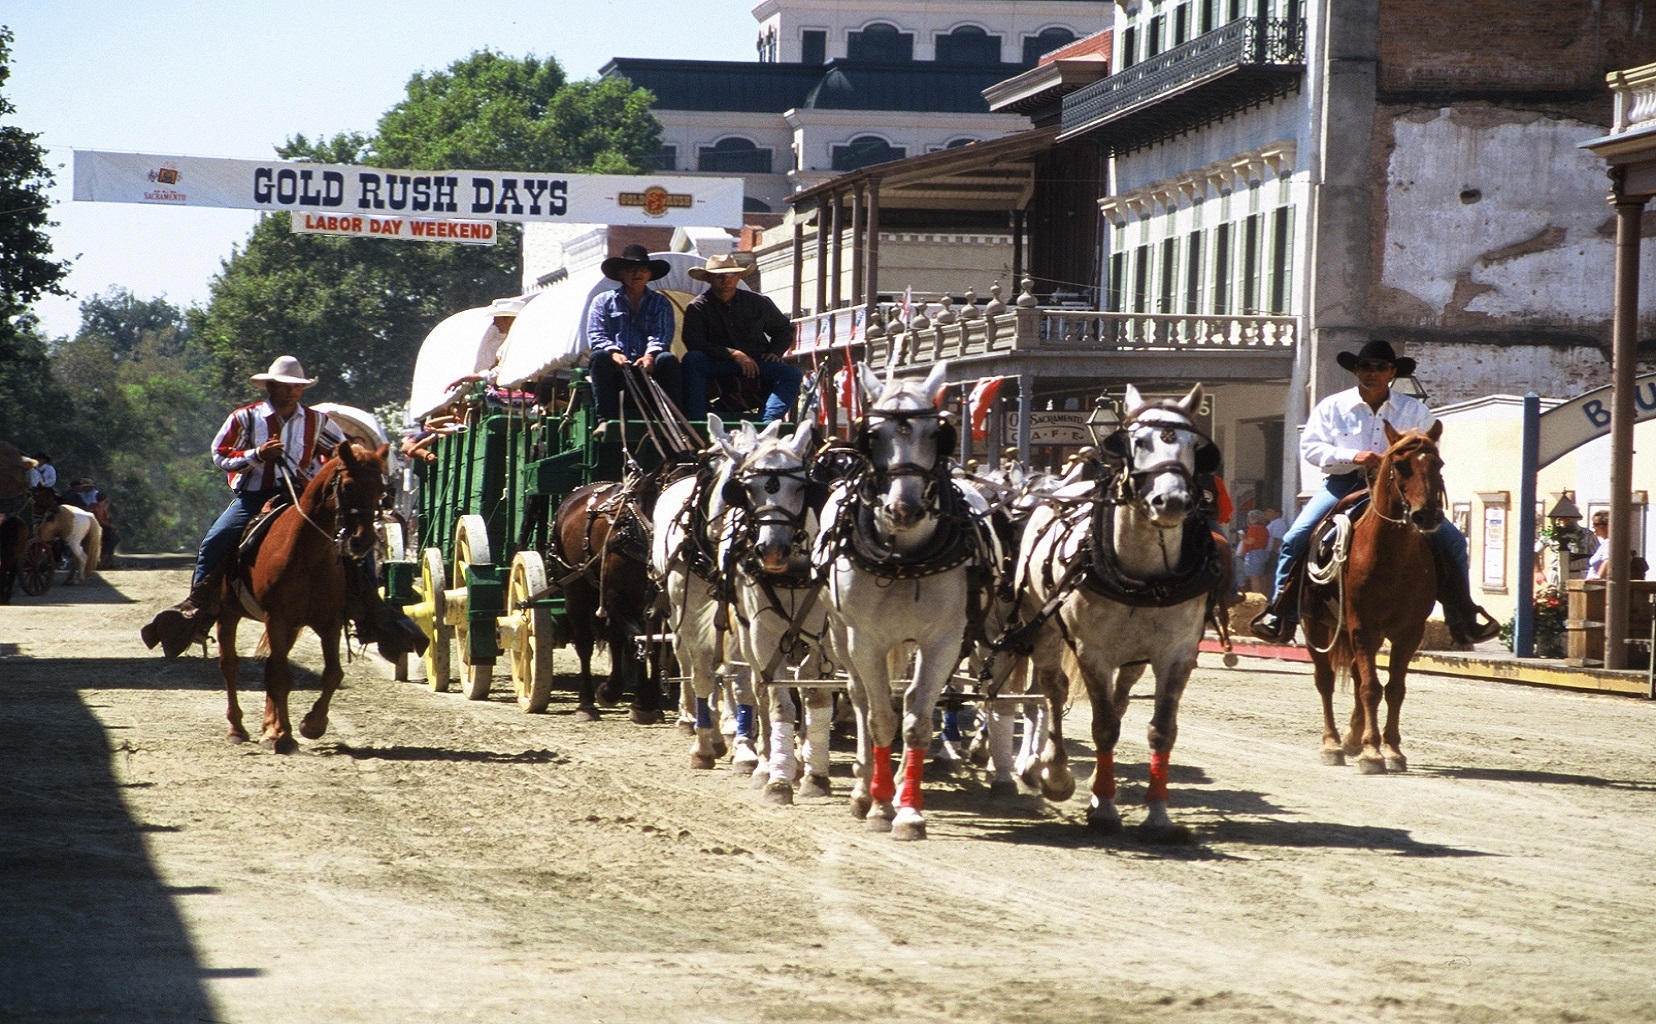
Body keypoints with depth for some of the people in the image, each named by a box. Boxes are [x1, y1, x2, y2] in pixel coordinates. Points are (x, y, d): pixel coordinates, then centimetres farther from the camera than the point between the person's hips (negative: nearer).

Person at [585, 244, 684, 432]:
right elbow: (596, 335, 3)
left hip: (648, 366, 0)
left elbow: (662, 334, 1)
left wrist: (650, 355, -22)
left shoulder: (660, 303, 18)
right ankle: (606, 420, -37)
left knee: (668, 359, -31)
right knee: (600, 356, -33)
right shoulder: (603, 301, 16)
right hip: (616, 368, 0)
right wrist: (614, 352, -19)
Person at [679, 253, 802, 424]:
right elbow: (694, 344, -13)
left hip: (757, 364, 2)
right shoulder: (698, 308, 1)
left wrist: (775, 352, 4)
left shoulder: (757, 302, 11)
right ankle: (695, 422, -40)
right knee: (692, 359, -32)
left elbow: (784, 329, 25)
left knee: (793, 374, -24)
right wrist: (732, 354, -20)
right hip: (717, 368, -2)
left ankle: (767, 423, -45)